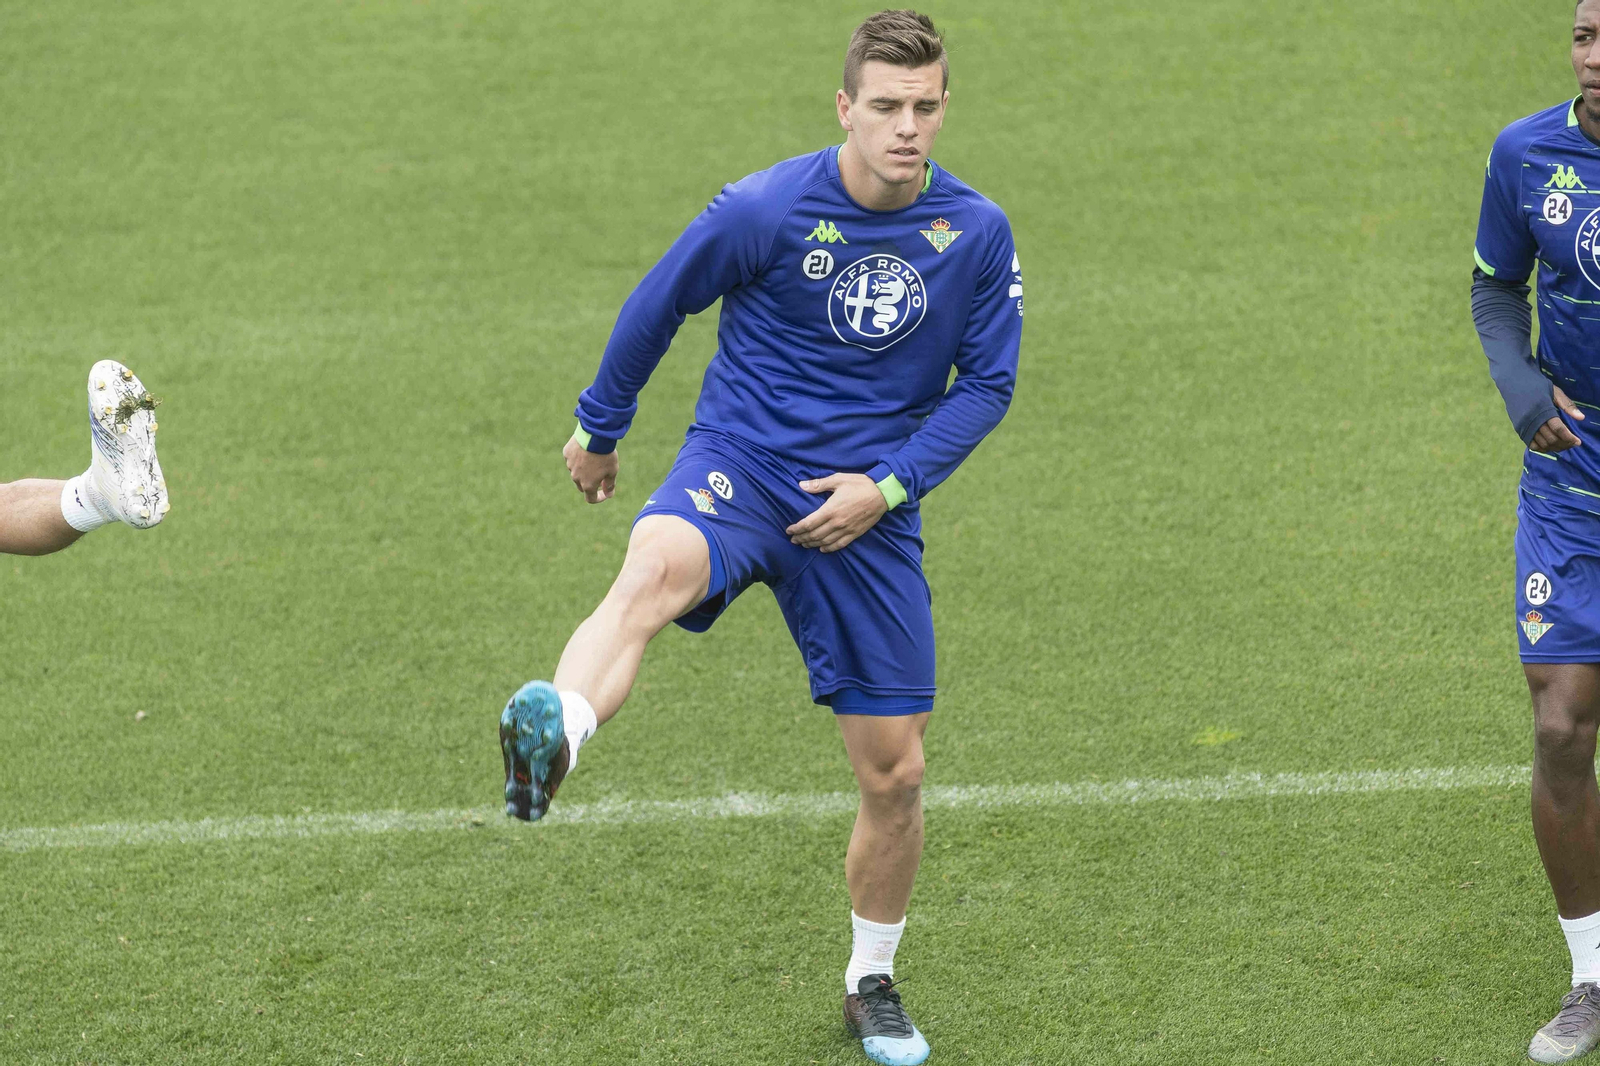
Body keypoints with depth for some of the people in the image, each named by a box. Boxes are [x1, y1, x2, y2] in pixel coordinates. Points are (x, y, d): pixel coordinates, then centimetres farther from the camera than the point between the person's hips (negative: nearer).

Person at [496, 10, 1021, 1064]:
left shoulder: (978, 234, -2)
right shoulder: (766, 209, -10)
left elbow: (986, 382, 6)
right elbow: (657, 304, 5)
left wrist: (888, 484, -7)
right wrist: (599, 427, 17)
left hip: (868, 511, 3)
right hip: (740, 464, -3)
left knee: (895, 770, 5)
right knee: (656, 570, -39)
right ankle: (553, 741, -68)